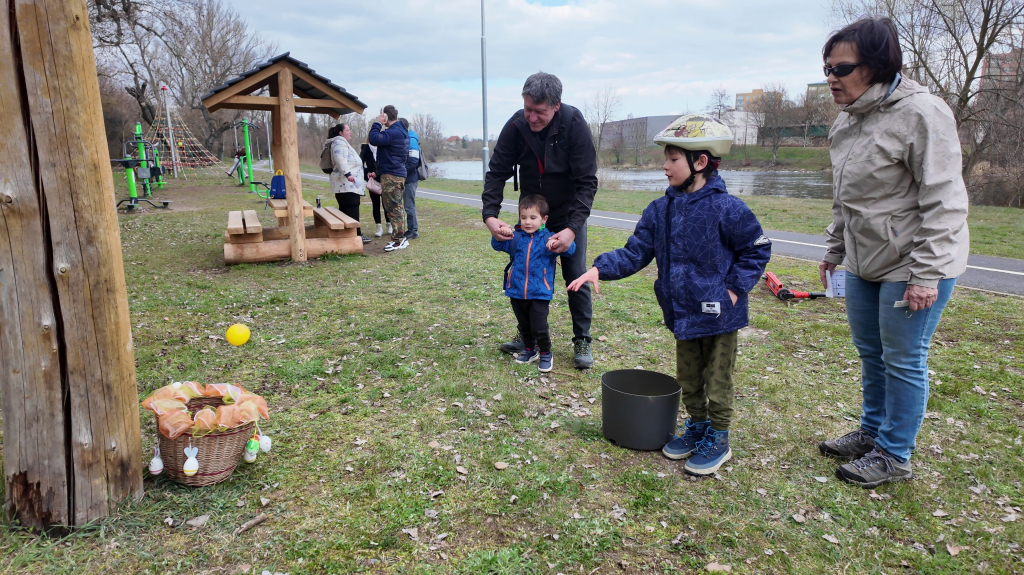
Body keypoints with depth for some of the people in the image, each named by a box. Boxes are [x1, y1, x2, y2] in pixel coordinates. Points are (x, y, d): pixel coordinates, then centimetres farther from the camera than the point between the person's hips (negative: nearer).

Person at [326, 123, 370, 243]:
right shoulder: (339, 143, -7)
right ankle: (356, 235, -15)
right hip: (347, 184, -11)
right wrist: (347, 174, -31)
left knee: (345, 210, 9)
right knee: (352, 210, -13)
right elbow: (340, 159, -23)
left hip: (346, 185, 11)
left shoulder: (343, 143, 28)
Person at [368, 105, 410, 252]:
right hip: (399, 172, 10)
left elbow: (374, 139, -28)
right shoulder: (402, 131, 16)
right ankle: (400, 237, 20)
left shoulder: (393, 132, -17)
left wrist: (377, 123, -12)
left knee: (394, 208, -7)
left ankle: (398, 240, -4)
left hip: (391, 176, -10)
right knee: (396, 207, 14)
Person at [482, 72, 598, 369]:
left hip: (569, 214, -3)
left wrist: (573, 228, -35)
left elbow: (587, 182, -25)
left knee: (576, 275, -4)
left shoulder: (574, 124, -27)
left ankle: (582, 341, 9)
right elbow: (497, 172, -13)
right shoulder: (516, 126, -20)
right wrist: (490, 214, -28)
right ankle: (528, 334, 22)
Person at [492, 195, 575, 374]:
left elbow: (570, 249, -18)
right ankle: (529, 350, 39)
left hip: (539, 293, -4)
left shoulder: (548, 239, -8)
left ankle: (546, 354, 21)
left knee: (539, 328, -2)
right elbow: (498, 245, 0)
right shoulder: (515, 237, 3)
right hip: (516, 292, 4)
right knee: (524, 326, 19)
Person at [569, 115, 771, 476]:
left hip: (719, 315, -6)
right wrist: (600, 269, -16)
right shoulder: (660, 211, -2)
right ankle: (696, 427, 41)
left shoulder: (726, 209, -18)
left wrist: (735, 288, -13)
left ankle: (717, 439, 29)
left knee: (717, 384, 10)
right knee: (688, 380, 21)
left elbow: (757, 249, -7)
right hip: (682, 312, 6)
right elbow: (635, 253, -3)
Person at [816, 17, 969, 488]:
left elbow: (943, 203, -20)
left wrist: (926, 273, -21)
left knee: (903, 360, 3)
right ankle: (872, 432, 37)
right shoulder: (847, 122, 8)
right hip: (864, 262, 8)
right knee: (869, 352, 18)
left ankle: (894, 456, 19)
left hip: (912, 266, -8)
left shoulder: (921, 113, -18)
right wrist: (834, 249, 20)